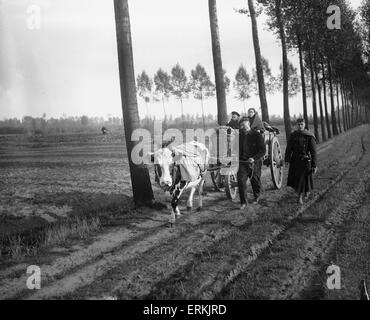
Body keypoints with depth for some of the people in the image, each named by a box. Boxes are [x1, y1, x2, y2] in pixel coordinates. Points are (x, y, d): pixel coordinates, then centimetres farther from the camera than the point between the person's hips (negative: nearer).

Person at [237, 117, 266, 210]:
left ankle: (256, 197, 40)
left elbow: (263, 150, -11)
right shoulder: (239, 135, 6)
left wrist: (254, 158, -25)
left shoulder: (257, 135, -7)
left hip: (255, 163, -2)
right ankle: (243, 203, -8)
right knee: (241, 181, -14)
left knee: (255, 181, 12)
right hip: (242, 162, 3)